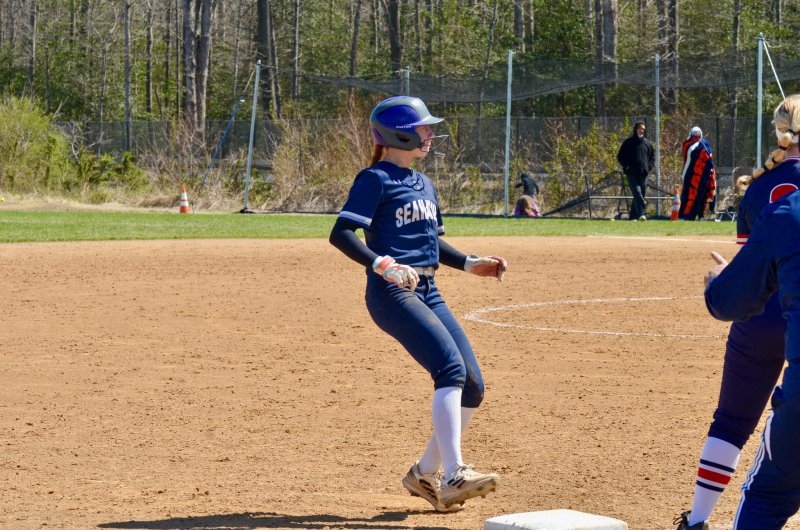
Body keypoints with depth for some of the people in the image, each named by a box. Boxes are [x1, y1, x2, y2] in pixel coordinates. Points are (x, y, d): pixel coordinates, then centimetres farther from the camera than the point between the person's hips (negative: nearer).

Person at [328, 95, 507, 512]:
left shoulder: (423, 184, 20)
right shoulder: (376, 180, -6)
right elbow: (341, 234, -16)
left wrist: (471, 264, 18)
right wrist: (382, 265, -29)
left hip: (428, 291, 9)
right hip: (392, 292, -9)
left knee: (472, 386, 3)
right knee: (452, 368, -25)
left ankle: (425, 473, 18)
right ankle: (453, 477, -32)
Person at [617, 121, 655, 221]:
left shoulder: (647, 143, 13)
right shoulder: (628, 142, 3)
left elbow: (652, 156, 24)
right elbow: (620, 157, 5)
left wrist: (649, 167, 8)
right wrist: (626, 166, -8)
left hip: (643, 173, 5)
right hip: (632, 173, -5)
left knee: (642, 193, 4)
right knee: (637, 192, -18)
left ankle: (633, 216, 12)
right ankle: (642, 213, -29)